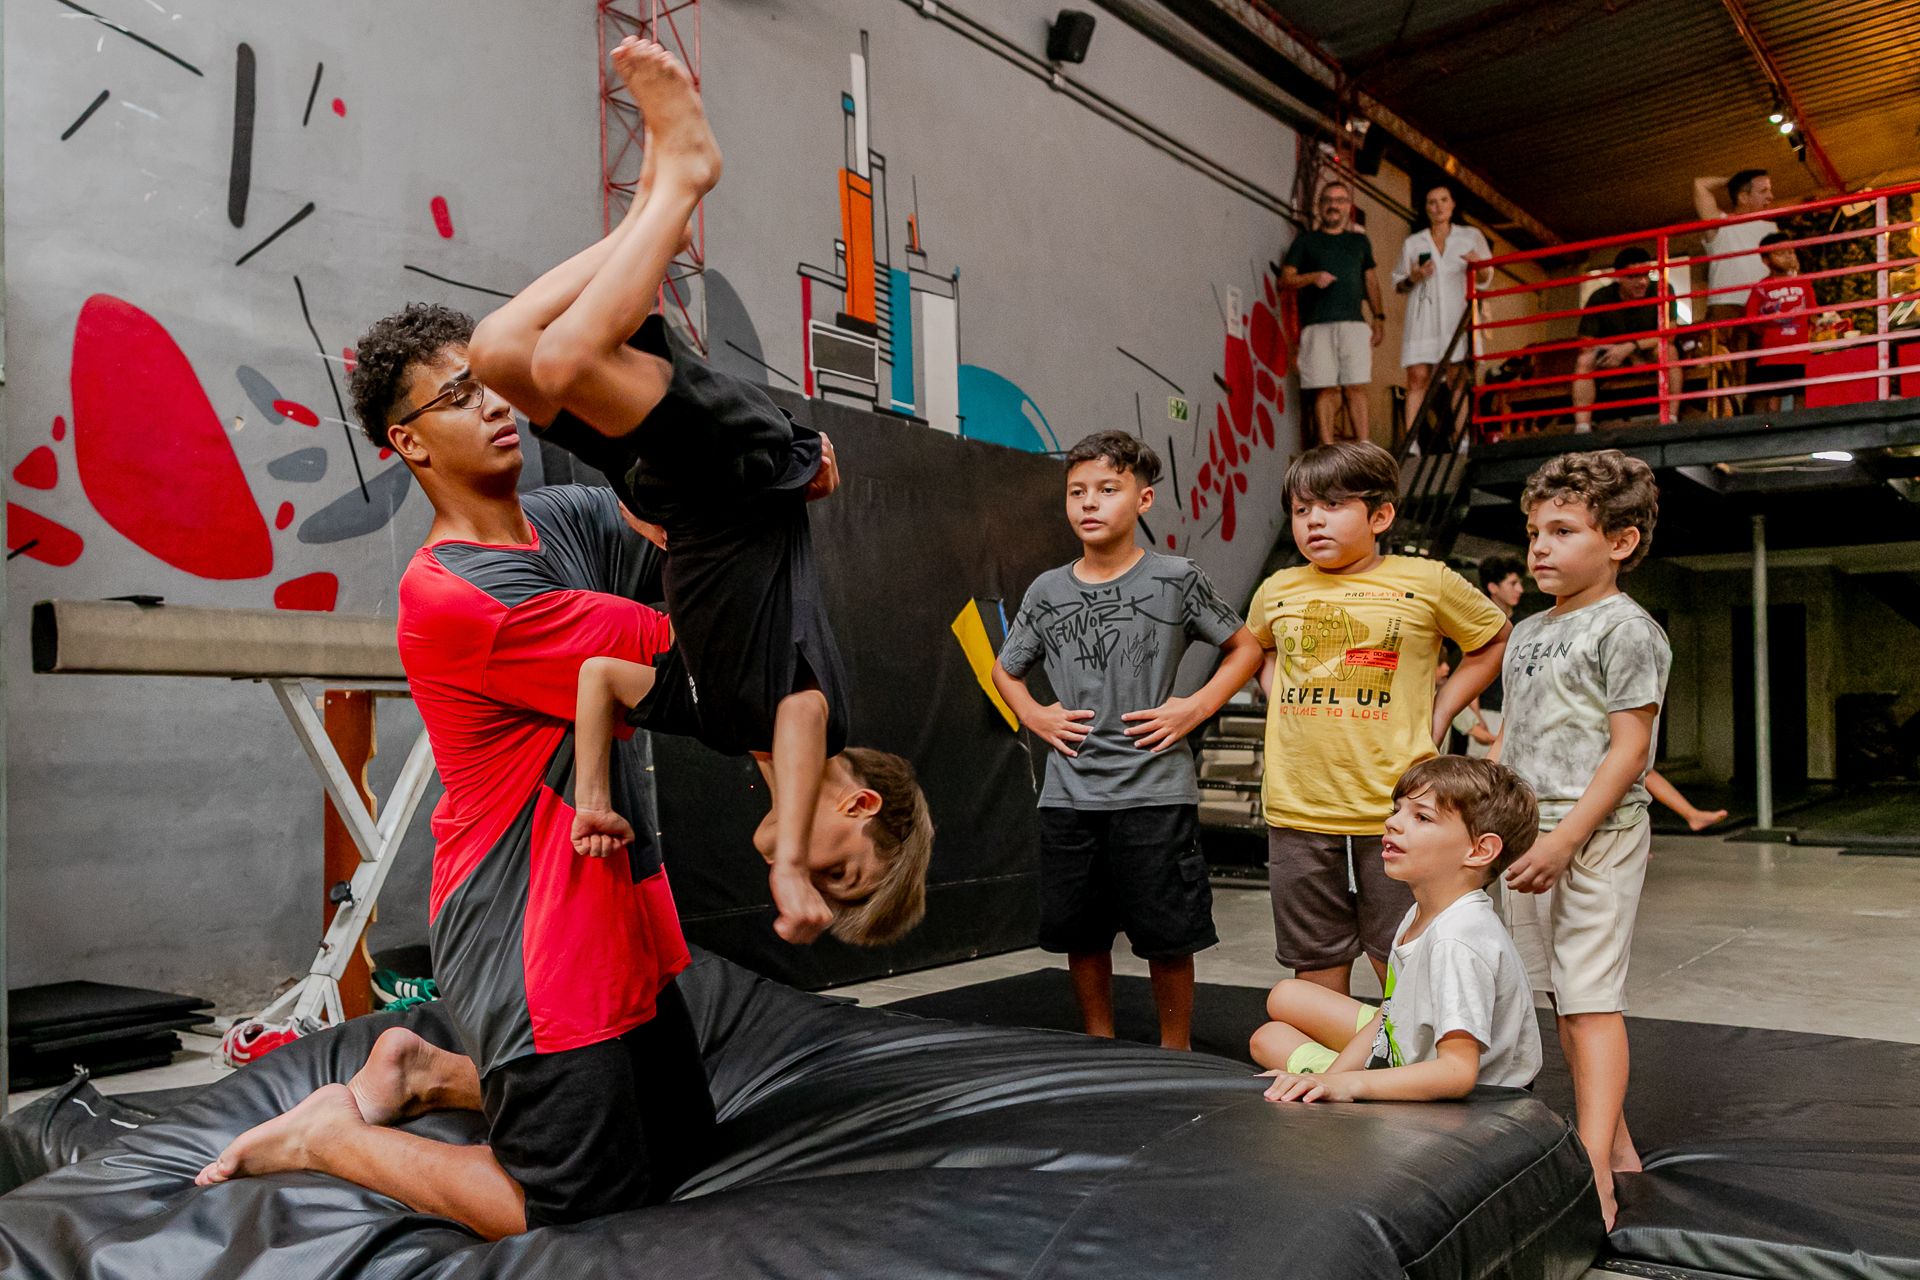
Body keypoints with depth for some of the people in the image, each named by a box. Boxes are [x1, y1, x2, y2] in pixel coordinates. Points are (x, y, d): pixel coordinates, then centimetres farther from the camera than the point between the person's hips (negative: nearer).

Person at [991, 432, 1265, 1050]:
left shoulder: (1175, 579, -2)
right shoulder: (1047, 591, 7)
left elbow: (1246, 649, 7)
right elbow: (1005, 669, 21)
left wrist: (1195, 708, -5)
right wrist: (1035, 716, 4)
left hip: (1154, 790, -3)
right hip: (1068, 791, 3)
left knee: (1167, 937, 3)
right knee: (1080, 933, 11)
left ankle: (1175, 1054, 22)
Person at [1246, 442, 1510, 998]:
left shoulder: (1426, 583, -2)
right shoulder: (1277, 591, 6)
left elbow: (1495, 639, 13)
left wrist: (1438, 714, 3)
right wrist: (1279, 699, 11)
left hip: (1394, 811, -2)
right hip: (1297, 812, 3)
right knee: (1318, 973, 13)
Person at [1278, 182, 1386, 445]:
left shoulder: (1360, 240, 22)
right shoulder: (1306, 240, 13)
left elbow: (1371, 279, 24)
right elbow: (1285, 279, 6)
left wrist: (1379, 317, 14)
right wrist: (1313, 277, -12)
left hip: (1354, 323, 2)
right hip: (1317, 325, -2)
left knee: (1356, 388, -5)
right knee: (1325, 389, -7)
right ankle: (1328, 448, -5)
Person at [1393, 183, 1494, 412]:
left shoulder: (1471, 236, 16)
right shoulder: (1413, 243, 17)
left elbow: (1486, 279, 14)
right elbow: (1398, 285, 18)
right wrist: (1413, 279, -4)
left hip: (1457, 316, 0)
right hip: (1423, 319, 0)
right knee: (1417, 378, -11)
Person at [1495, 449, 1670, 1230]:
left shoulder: (1625, 630, -9)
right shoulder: (1527, 633, 15)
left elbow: (1629, 748, -14)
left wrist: (1566, 838, -21)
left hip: (1596, 833, -8)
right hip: (1528, 834, 8)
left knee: (1590, 998, -8)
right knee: (1562, 995, 13)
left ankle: (1594, 1172, -5)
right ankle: (1616, 1146, 27)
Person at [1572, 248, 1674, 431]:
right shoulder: (1600, 299, -19)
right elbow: (1586, 344, -19)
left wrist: (1630, 347, -35)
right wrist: (1632, 357, -23)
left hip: (1649, 352, 0)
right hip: (1612, 354, 1)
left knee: (1667, 351, -32)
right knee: (1584, 360, -27)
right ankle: (1582, 428, -37)